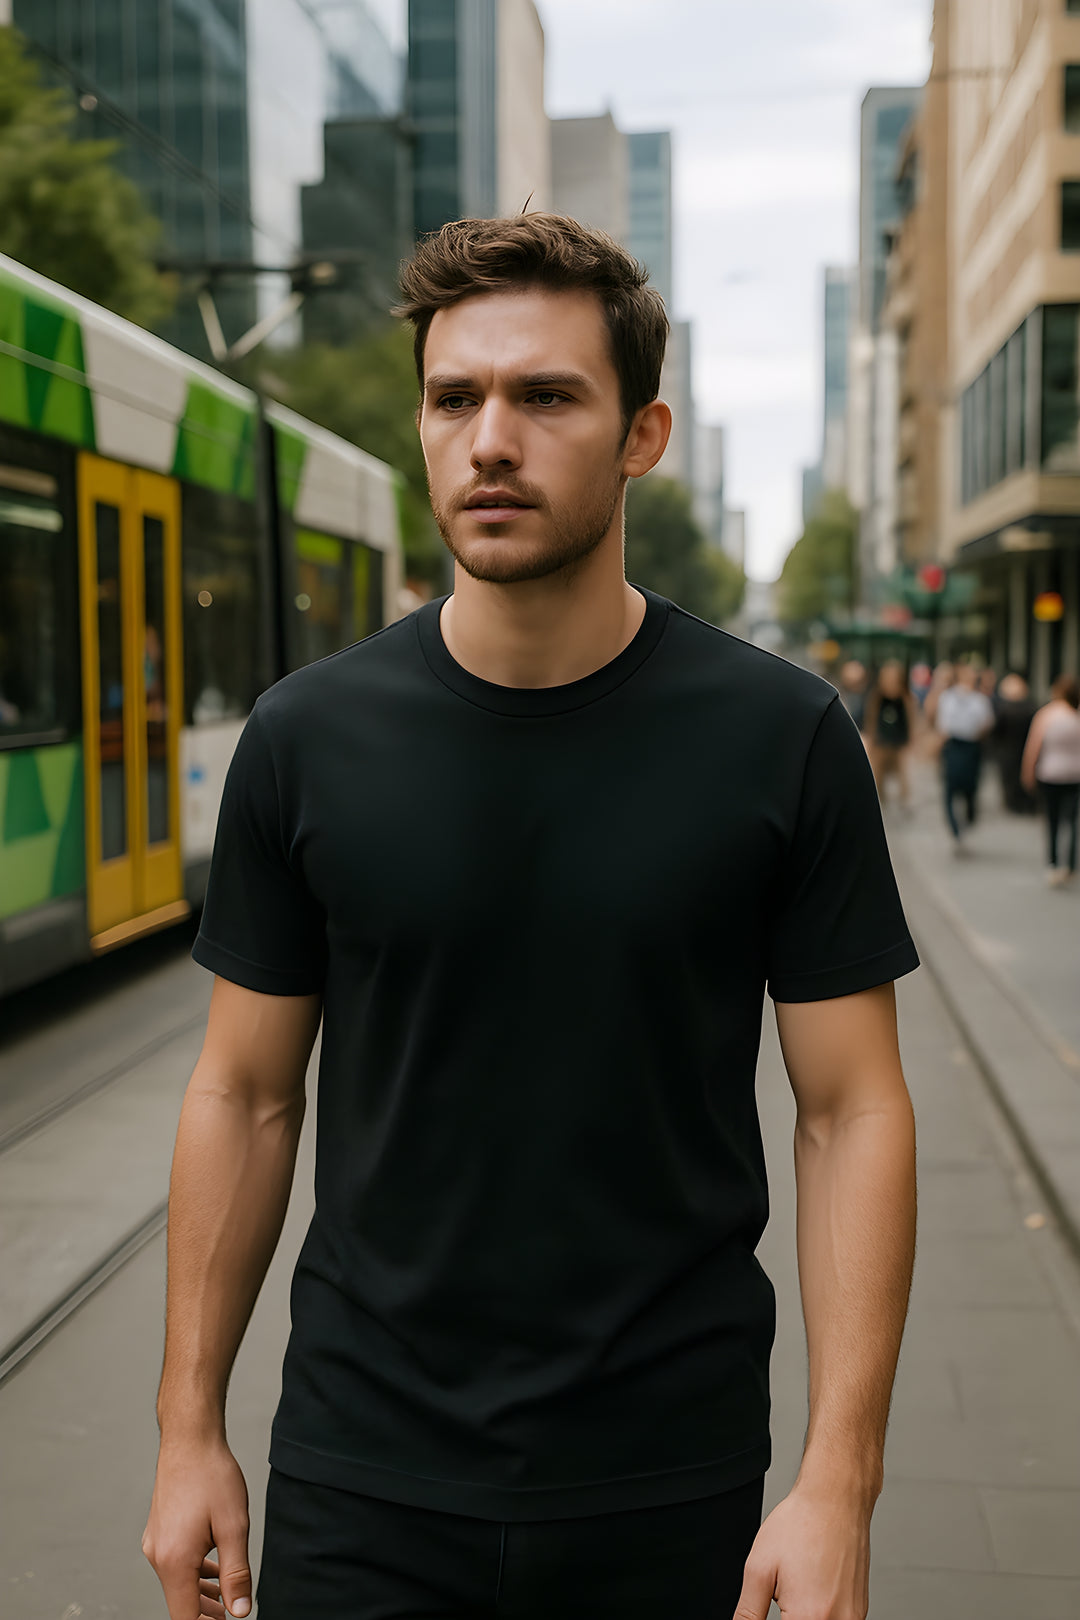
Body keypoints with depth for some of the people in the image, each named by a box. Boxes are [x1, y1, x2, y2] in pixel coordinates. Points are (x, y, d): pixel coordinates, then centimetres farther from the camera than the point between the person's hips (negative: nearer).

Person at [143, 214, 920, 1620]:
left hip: (670, 1491, 0)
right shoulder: (309, 739, -5)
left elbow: (852, 1111, -6)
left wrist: (839, 1486, -11)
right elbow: (246, 1094, 2)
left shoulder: (783, 738, -9)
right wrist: (190, 1428, 4)